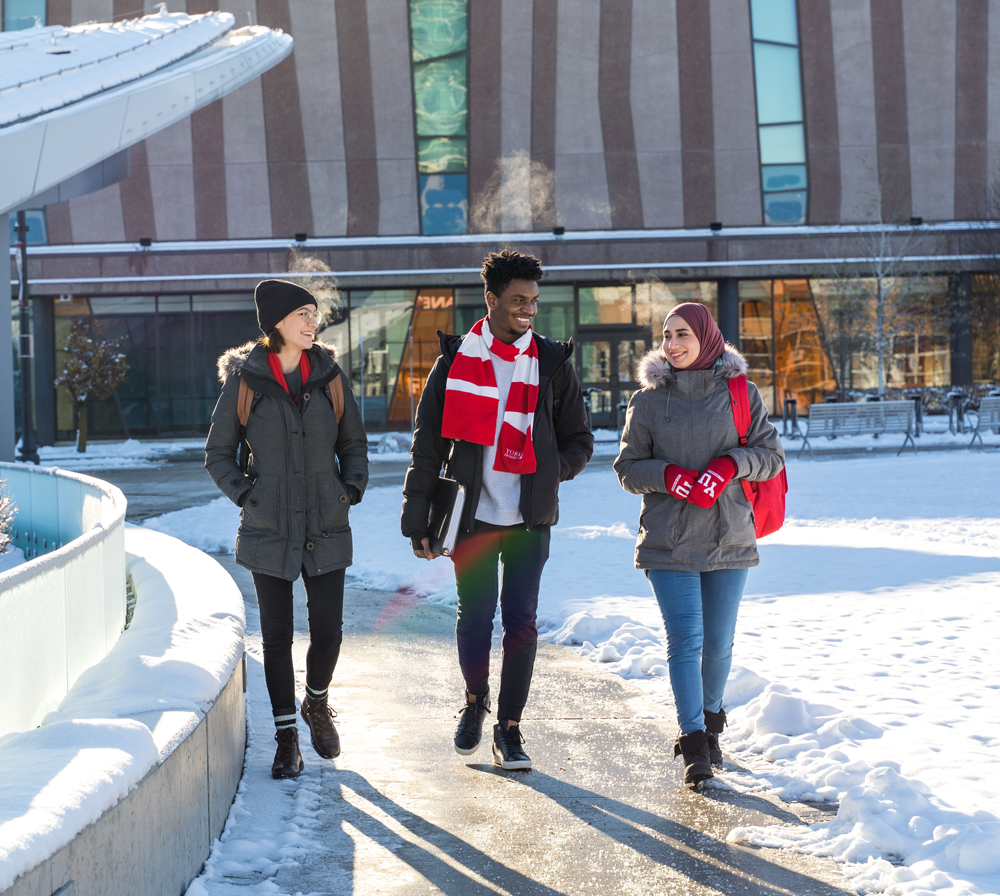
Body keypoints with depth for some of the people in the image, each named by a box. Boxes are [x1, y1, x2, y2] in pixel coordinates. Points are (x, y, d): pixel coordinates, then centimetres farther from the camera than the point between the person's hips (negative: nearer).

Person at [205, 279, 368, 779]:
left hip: (326, 527, 2)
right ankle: (286, 737, 16)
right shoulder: (244, 380, -3)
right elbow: (218, 454, 4)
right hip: (269, 528, -2)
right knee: (277, 636, 2)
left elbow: (353, 444, 14)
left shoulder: (329, 375, 3)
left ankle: (317, 703, 31)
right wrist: (245, 493, -8)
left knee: (328, 631, 1)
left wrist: (351, 489, -1)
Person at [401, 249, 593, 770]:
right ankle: (475, 702, 32)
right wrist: (418, 519, -2)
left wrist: (545, 470, -7)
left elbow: (578, 443, 11)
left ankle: (509, 726, 10)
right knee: (474, 617, 6)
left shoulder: (552, 364, 4)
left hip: (529, 517, 1)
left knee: (520, 621, -1)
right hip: (473, 514, -1)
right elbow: (427, 446, 2)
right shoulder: (456, 361, 0)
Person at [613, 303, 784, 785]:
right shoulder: (648, 399, 5)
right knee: (685, 639, -9)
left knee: (719, 641, 8)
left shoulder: (741, 393, 5)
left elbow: (771, 455, 3)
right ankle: (693, 745, -8)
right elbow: (628, 469, 6)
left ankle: (710, 721, 30)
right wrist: (667, 475, -14)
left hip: (728, 539, 1)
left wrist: (731, 464, -16)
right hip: (669, 541, -1)